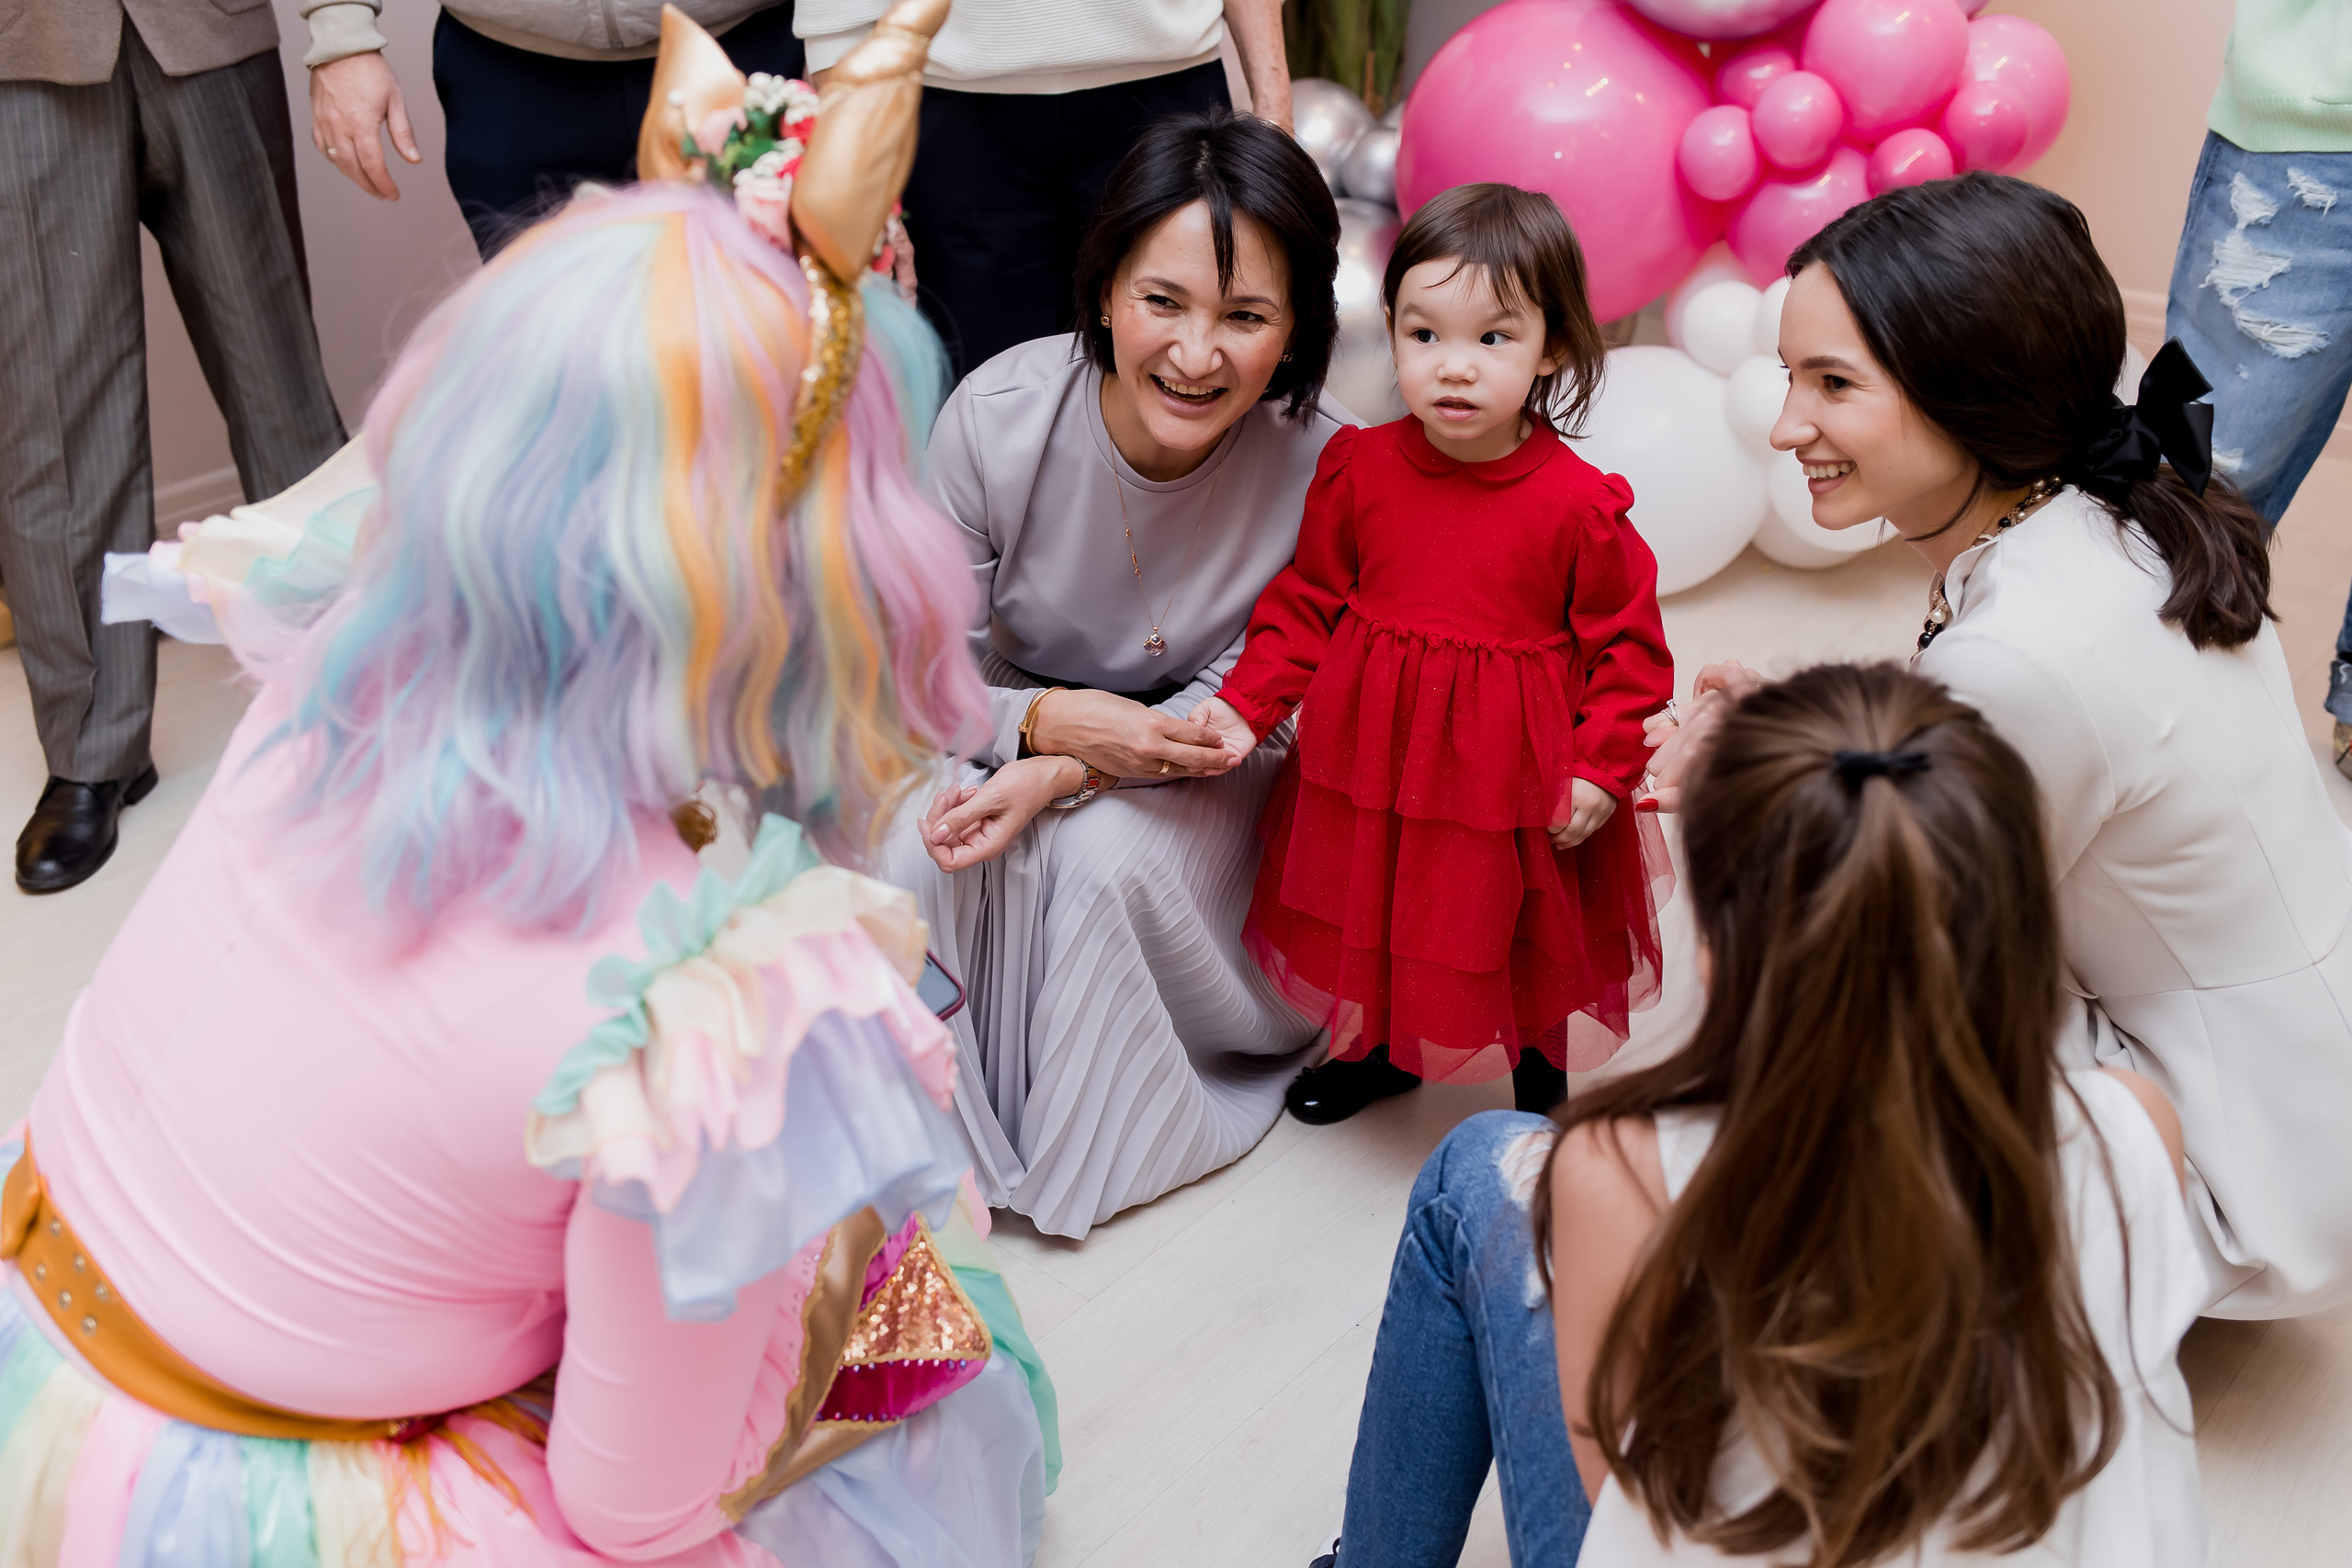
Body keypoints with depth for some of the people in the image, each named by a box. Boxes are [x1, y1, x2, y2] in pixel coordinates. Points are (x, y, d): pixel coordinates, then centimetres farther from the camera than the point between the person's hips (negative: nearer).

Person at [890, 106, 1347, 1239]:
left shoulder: (1320, 464, -27)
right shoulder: (994, 418, -24)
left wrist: (1066, 774, -32)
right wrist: (1048, 720, -34)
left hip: (1204, 774, -1)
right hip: (1016, 725, 1)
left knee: (1111, 859, -31)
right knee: (912, 847, -27)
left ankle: (1096, 1141, -1)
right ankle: (939, 1125, 1)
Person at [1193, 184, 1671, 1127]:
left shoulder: (1579, 506, -18)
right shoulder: (1358, 468, -9)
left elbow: (1627, 644, -9)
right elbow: (1307, 602, 2)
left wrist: (1603, 767, -14)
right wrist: (1247, 702, -6)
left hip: (1516, 782, -3)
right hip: (1370, 761, 3)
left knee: (1527, 934, 16)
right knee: (1371, 909, 22)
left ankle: (1543, 1086, 45)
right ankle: (1381, 1049, 51)